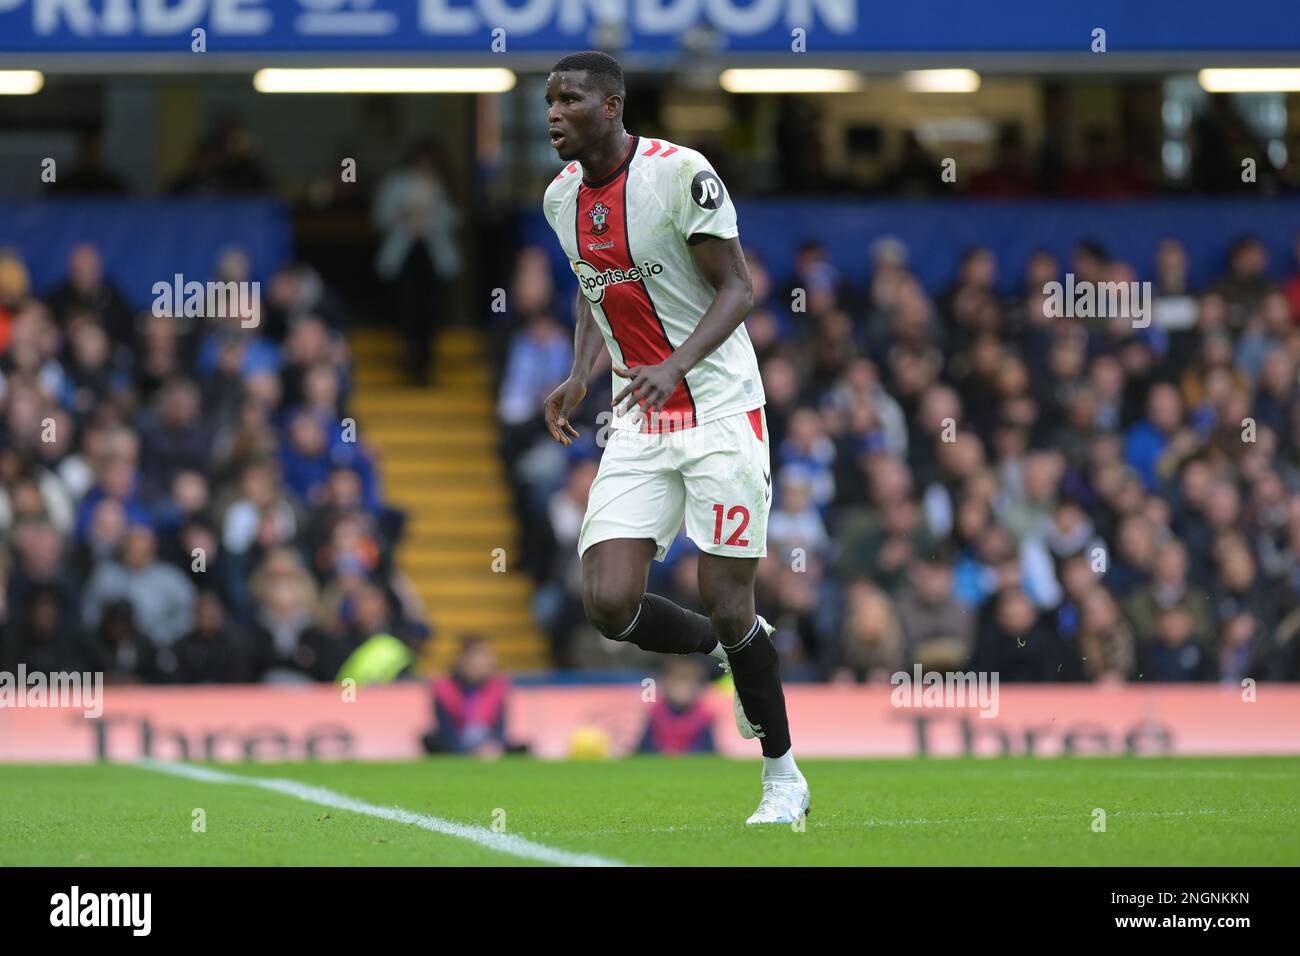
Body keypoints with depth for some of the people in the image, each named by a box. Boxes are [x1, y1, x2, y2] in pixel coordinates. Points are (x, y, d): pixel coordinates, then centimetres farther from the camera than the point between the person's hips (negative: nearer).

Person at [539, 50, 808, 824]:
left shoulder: (679, 173, -15)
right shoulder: (563, 198, 7)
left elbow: (737, 289, -14)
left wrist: (675, 365, -29)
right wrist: (580, 376, 5)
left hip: (721, 411, -6)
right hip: (640, 424, 6)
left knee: (726, 602, -4)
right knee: (609, 604, -8)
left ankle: (784, 776, 14)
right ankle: (733, 653, 22)